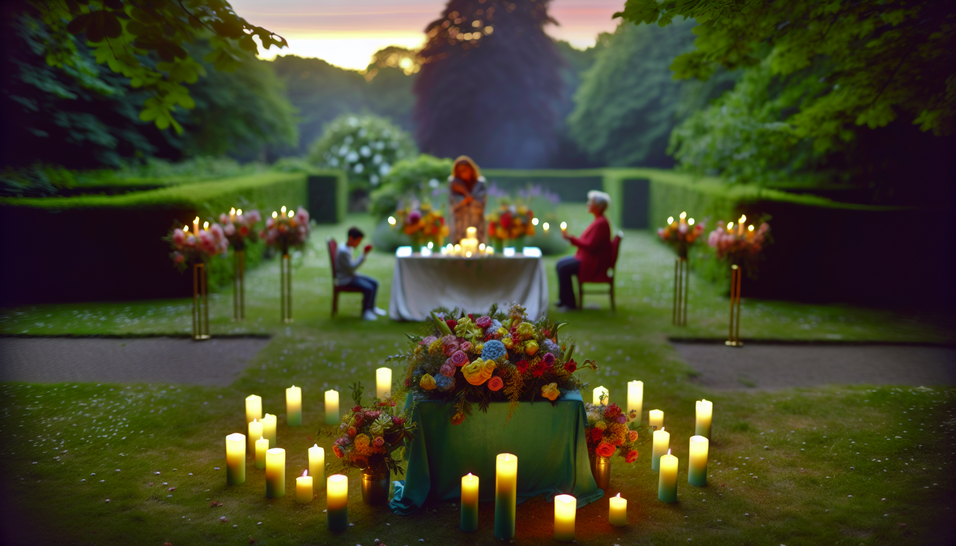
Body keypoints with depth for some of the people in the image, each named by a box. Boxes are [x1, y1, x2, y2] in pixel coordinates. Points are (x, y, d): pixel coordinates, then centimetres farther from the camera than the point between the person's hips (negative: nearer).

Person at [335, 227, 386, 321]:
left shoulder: (349, 248, 9)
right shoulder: (343, 251, -23)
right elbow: (351, 267, -24)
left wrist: (360, 260, 1)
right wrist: (363, 255, -23)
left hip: (351, 275, 10)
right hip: (345, 279, -10)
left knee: (375, 283, 2)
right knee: (368, 288, -24)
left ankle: (371, 307, 14)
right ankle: (365, 312, -9)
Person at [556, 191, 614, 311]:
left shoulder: (601, 223, -21)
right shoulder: (598, 221, 12)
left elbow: (590, 246, -25)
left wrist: (571, 238, -20)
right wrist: (571, 238, 8)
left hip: (595, 264, -11)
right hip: (591, 259, 11)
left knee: (564, 268, -18)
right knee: (560, 263, 10)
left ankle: (569, 303, -7)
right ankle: (563, 299, 16)